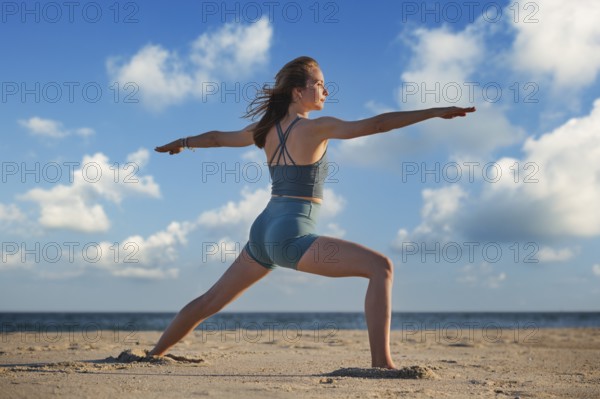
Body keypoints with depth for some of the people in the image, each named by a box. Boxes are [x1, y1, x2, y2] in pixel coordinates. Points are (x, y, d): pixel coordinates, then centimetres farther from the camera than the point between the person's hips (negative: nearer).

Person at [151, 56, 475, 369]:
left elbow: (218, 137, 27)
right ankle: (381, 363, -20)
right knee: (381, 267, -12)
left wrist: (182, 143, 46)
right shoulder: (317, 128, -10)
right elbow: (378, 124, -18)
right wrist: (436, 112, -15)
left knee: (211, 301, 24)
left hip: (263, 232, 8)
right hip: (292, 237, -8)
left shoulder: (267, 129, 11)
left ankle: (154, 355, 37)